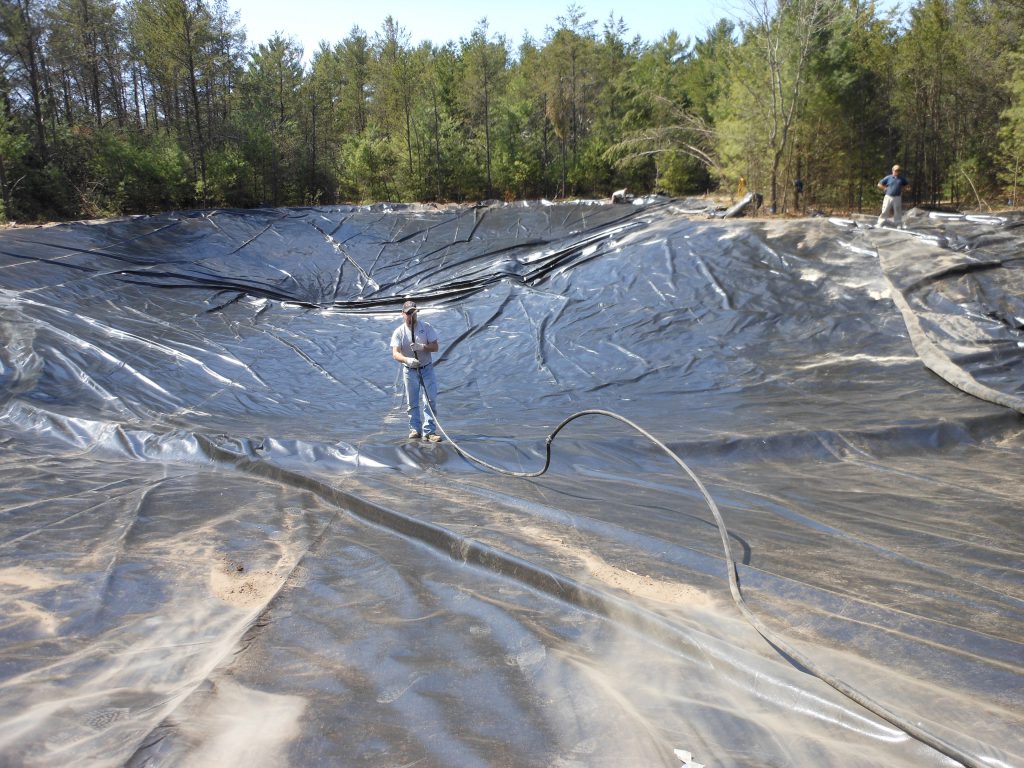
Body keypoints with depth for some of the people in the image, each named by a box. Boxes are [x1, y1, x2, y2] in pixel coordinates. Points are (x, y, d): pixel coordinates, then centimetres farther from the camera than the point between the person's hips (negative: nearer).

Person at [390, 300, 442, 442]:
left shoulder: (426, 327, -5)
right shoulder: (399, 332, -8)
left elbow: (435, 347, -7)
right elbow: (395, 353, -20)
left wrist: (422, 347, -27)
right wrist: (407, 360, -40)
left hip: (427, 368, 0)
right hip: (410, 371, 0)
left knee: (431, 400, -7)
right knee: (412, 402, 8)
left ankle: (429, 431, -5)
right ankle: (415, 429, 21)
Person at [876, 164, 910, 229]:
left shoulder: (901, 179, 9)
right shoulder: (888, 178, 2)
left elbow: (908, 184, 21)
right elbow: (879, 184, 5)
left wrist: (902, 188, 7)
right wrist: (886, 188, -3)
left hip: (897, 197, 2)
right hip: (888, 197, -2)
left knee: (898, 212, 5)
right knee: (884, 211, -5)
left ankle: (899, 225, 12)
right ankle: (879, 224, -1)